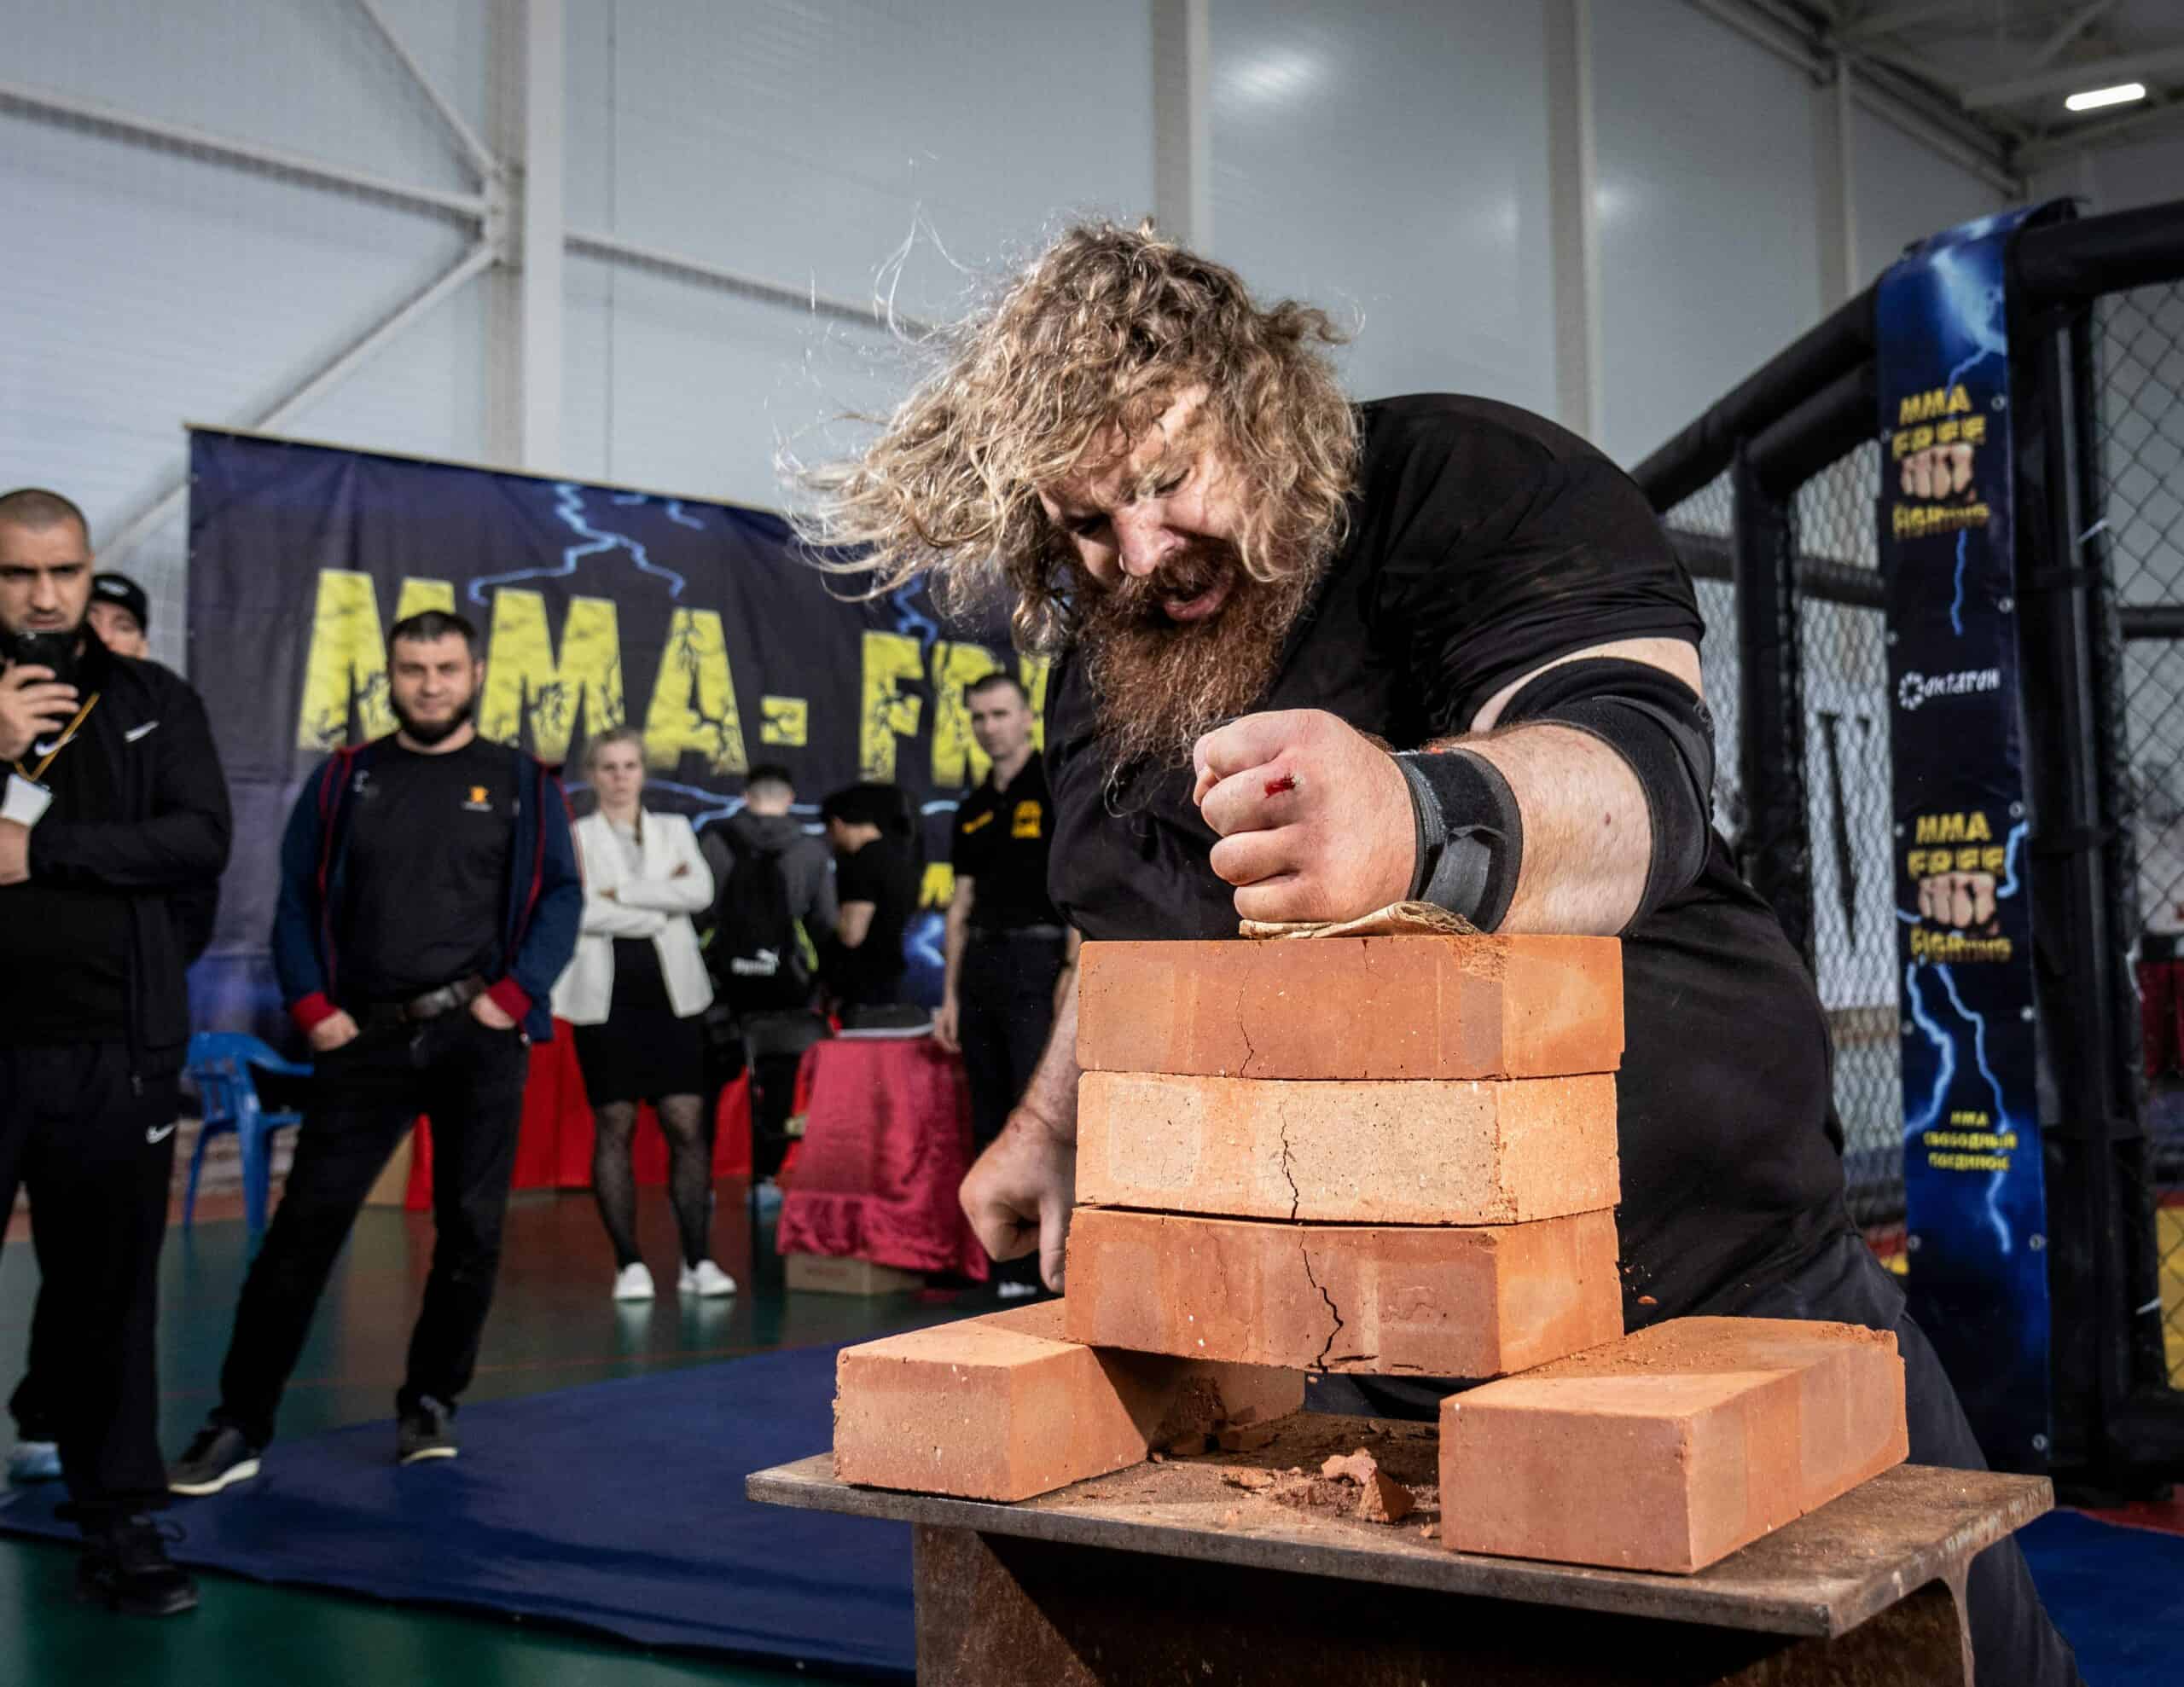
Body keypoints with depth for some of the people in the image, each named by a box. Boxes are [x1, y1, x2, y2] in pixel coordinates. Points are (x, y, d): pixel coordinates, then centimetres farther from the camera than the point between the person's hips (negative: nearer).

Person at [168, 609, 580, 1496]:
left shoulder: (521, 784, 6)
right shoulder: (344, 779, 10)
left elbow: (561, 895, 2)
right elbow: (296, 899, 9)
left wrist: (513, 995, -9)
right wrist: (312, 1007, -2)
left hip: (479, 1037, 0)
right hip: (369, 1037, 1)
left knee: (471, 1226, 4)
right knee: (304, 1224, -3)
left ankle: (431, 1403, 20)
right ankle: (239, 1424, 3)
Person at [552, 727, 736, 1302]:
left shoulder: (675, 830, 14)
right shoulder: (573, 837, 5)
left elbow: (700, 891, -3)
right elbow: (576, 909, -11)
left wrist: (622, 893, -9)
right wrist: (660, 902, -8)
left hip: (671, 994, 2)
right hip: (605, 995, -2)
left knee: (687, 1125, -3)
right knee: (614, 1126, 0)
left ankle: (697, 1261, 1)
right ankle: (629, 1264, 7)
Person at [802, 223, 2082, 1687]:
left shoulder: (1476, 489, -14)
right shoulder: (1102, 661, 6)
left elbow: (1643, 767, -33)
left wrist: (1417, 820, -51)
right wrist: (1052, 1126, 28)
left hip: (1713, 1272, -4)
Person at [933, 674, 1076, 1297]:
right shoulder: (974, 809, 17)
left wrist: (1073, 972, -17)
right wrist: (950, 993, 13)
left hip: (1037, 958, -7)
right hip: (982, 962, 7)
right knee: (991, 1124, 6)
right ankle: (1009, 1267, 11)